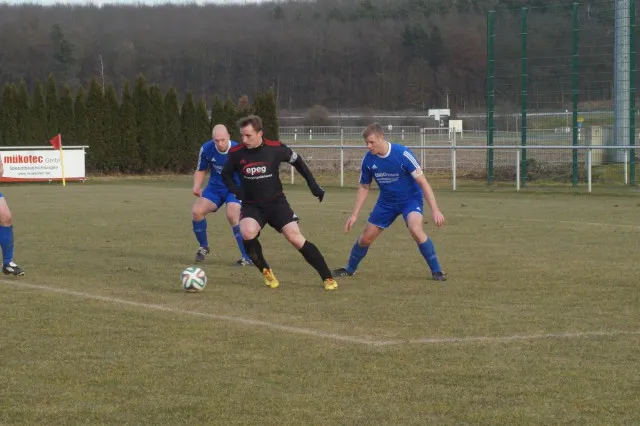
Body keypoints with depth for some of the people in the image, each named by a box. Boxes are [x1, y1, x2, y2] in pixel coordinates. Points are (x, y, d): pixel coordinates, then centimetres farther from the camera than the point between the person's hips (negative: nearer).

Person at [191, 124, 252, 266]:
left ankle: (247, 258, -19)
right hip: (215, 188, 4)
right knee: (197, 211, -16)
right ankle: (203, 247, 11)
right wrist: (197, 186, -12)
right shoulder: (206, 149, -12)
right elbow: (201, 170, 6)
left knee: (232, 215, -28)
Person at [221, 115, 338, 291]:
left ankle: (327, 277, -5)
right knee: (247, 232, -30)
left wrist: (313, 185, 2)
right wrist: (235, 190, -11)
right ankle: (265, 271, -4)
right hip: (252, 206, 1)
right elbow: (226, 174, 9)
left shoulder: (275, 148, -12)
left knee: (295, 237, -16)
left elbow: (297, 161, 6)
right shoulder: (236, 153, -9)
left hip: (276, 202, -1)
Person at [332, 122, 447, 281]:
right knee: (366, 237, 6)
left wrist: (435, 210, -27)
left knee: (415, 229, -31)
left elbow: (423, 182, -23)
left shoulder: (402, 154, -27)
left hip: (410, 198, -5)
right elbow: (364, 187, 4)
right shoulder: (368, 160, -12)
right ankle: (349, 269, 32)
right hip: (386, 201, 5)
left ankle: (437, 271, -17)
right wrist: (354, 215, 1)